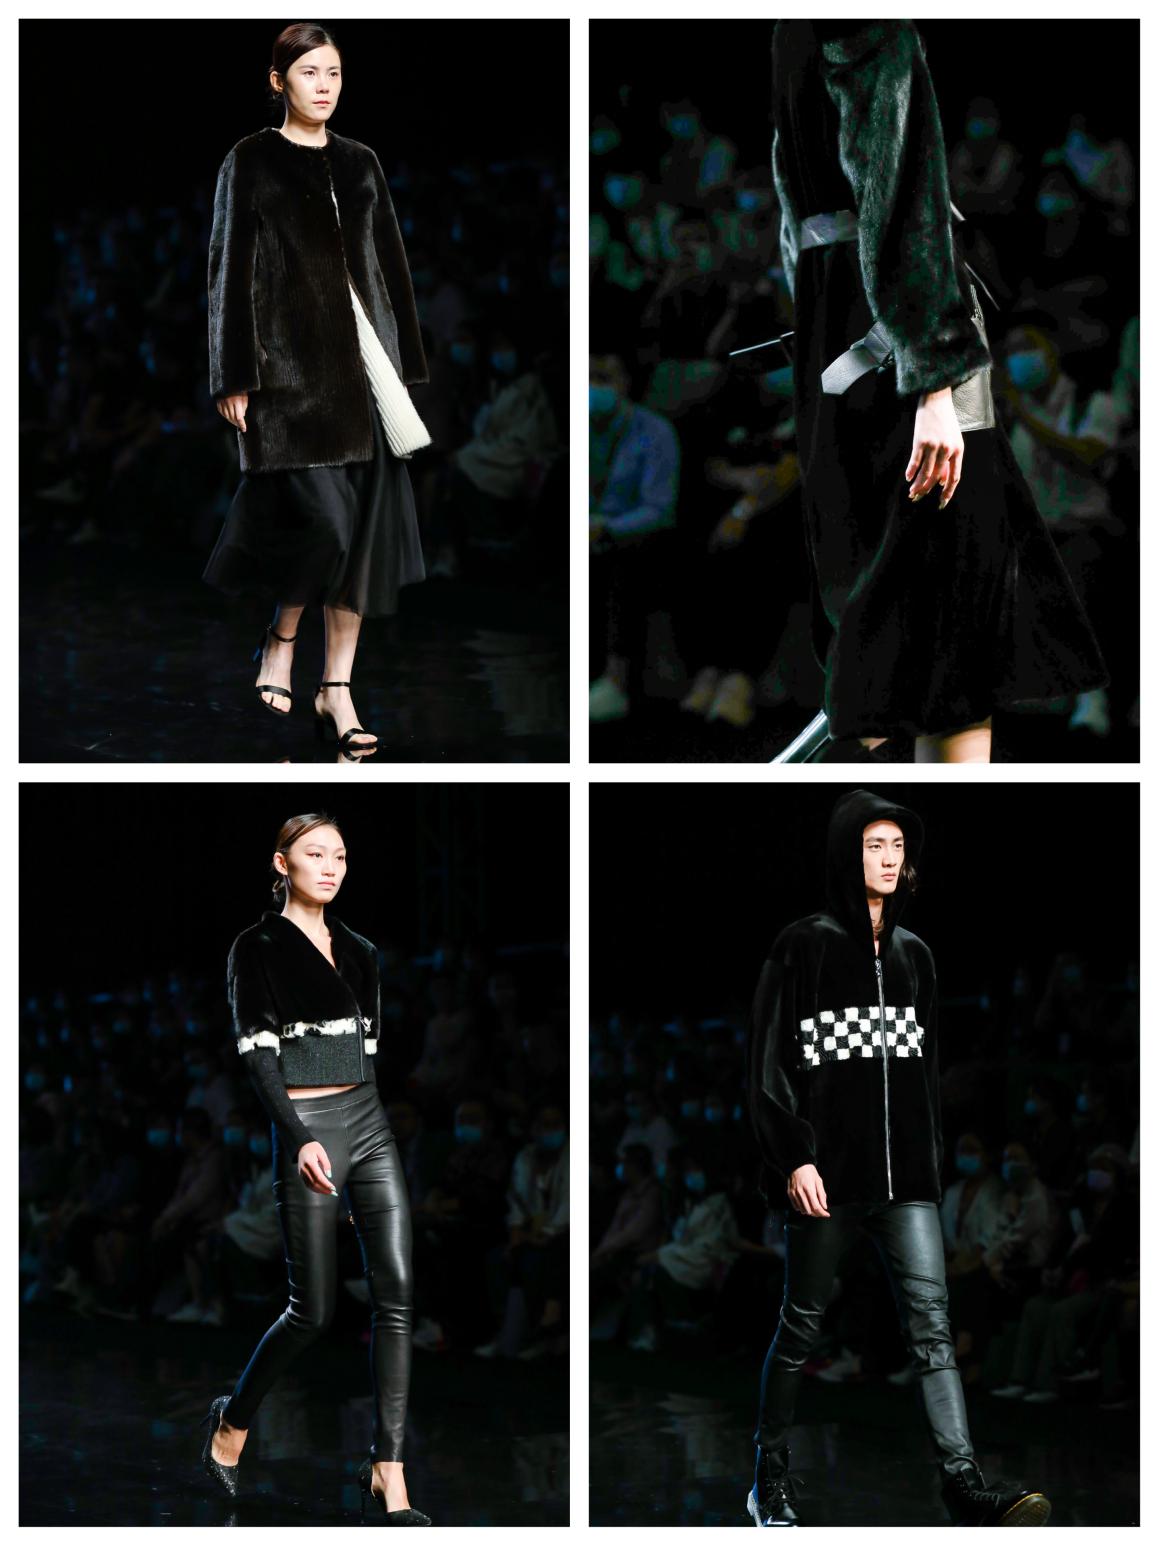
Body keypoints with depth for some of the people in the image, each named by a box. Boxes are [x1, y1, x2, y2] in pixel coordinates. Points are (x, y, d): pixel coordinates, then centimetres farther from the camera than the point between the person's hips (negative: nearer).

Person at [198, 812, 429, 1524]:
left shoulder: (359, 950, 14)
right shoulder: (258, 948, -2)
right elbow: (258, 1051, -10)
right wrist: (301, 1139, -19)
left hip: (371, 1123, 5)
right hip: (307, 1127, -5)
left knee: (397, 1290, -8)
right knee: (315, 1309, -3)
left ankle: (388, 1474, -7)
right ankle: (234, 1419, 24)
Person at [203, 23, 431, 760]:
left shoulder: (360, 164, 13)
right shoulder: (251, 163, 1)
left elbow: (391, 263, 16)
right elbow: (231, 270, -2)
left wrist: (403, 361, 10)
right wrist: (235, 379, -8)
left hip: (362, 359, 4)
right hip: (291, 360, -4)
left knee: (368, 518, -2)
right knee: (320, 512, -13)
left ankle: (338, 685, 4)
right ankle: (281, 640, 14)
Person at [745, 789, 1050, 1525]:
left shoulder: (913, 954, 13)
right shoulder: (804, 947, -2)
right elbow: (771, 1062, -6)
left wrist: (932, 1159, 16)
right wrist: (793, 1157, -14)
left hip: (905, 1175, 4)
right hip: (827, 1172, -4)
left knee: (931, 1322, -8)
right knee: (803, 1325, 6)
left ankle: (965, 1485, -17)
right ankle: (772, 1477, 19)